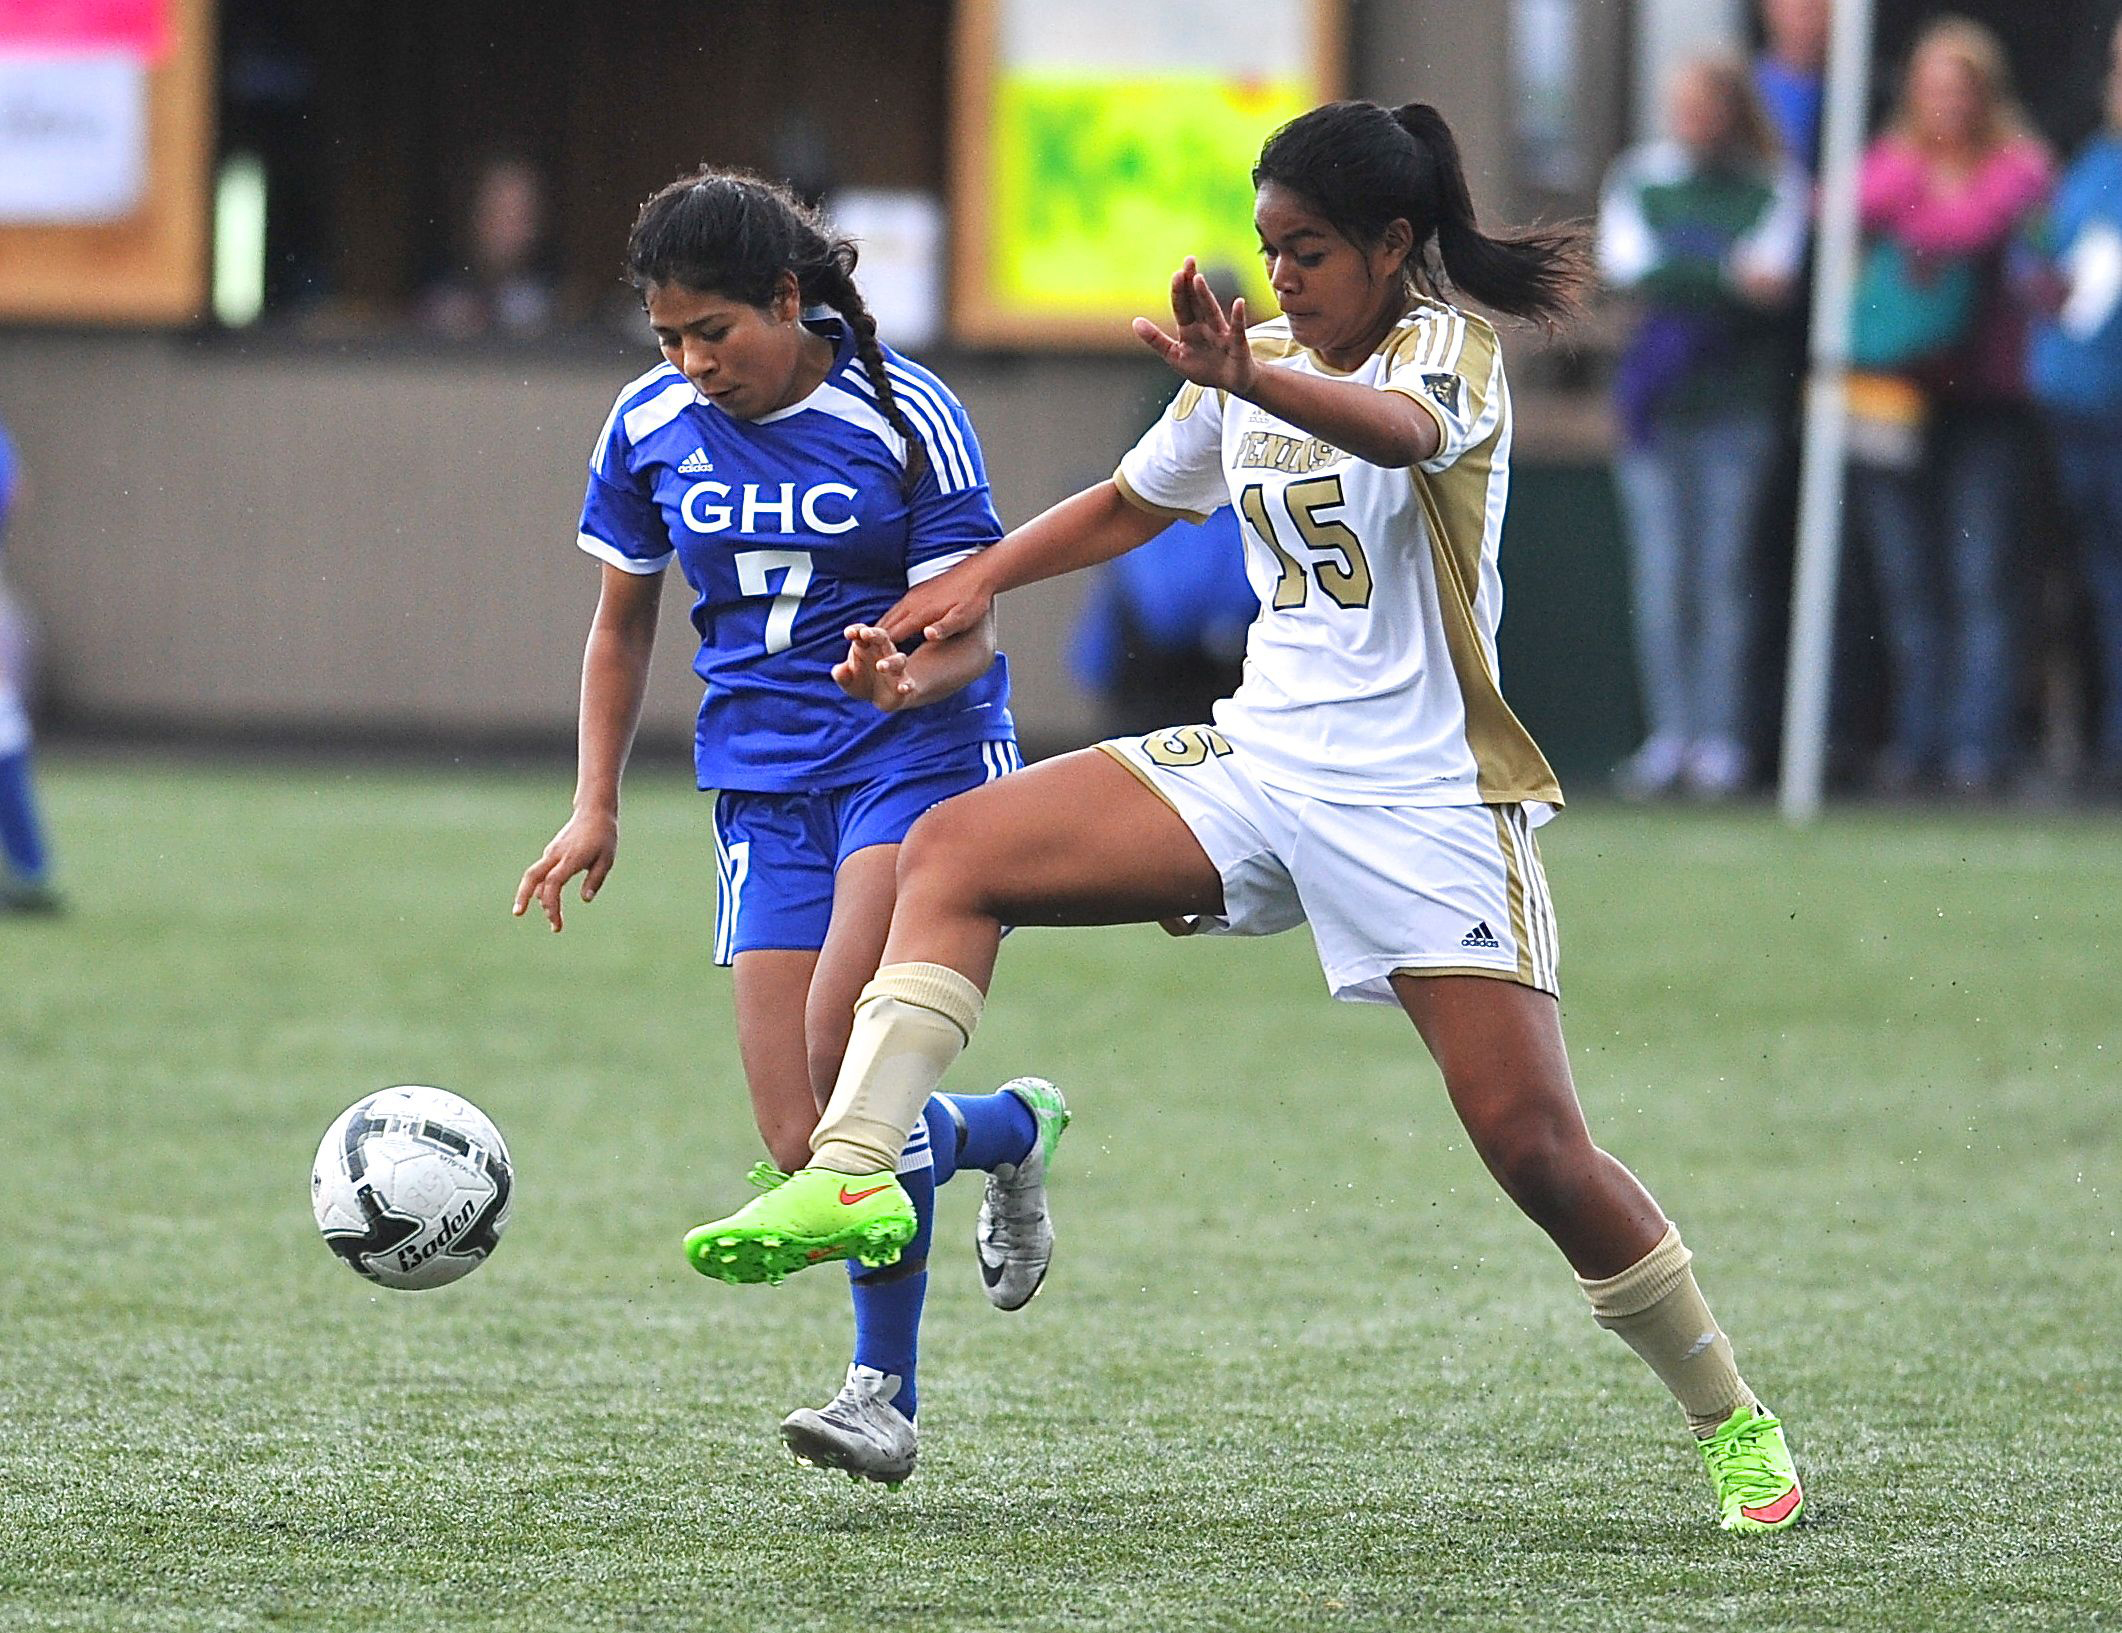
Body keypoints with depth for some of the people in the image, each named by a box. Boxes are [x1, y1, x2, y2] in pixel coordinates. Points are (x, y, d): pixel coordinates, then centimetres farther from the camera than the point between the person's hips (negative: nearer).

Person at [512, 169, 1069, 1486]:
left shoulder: (906, 418, -10)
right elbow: (623, 624, 16)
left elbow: (970, 632, -9)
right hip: (765, 785, 4)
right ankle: (1011, 1131, 23)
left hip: (922, 753, -4)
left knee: (840, 1047, -27)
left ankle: (887, 1389, -12)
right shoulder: (650, 428, 3)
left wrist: (911, 678, -32)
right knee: (808, 1153, -8)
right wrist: (597, 807, 10)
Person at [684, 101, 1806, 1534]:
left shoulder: (1452, 344, -11)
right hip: (1260, 762, 6)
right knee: (953, 854, -12)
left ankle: (1732, 1423, 8)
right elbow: (1131, 504, 28)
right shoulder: (1258, 358, 10)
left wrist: (1247, 383, -57)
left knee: (1535, 1146, -11)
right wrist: (980, 581, 13)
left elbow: (1400, 429, -38)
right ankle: (849, 1176, -22)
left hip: (1429, 800, -6)